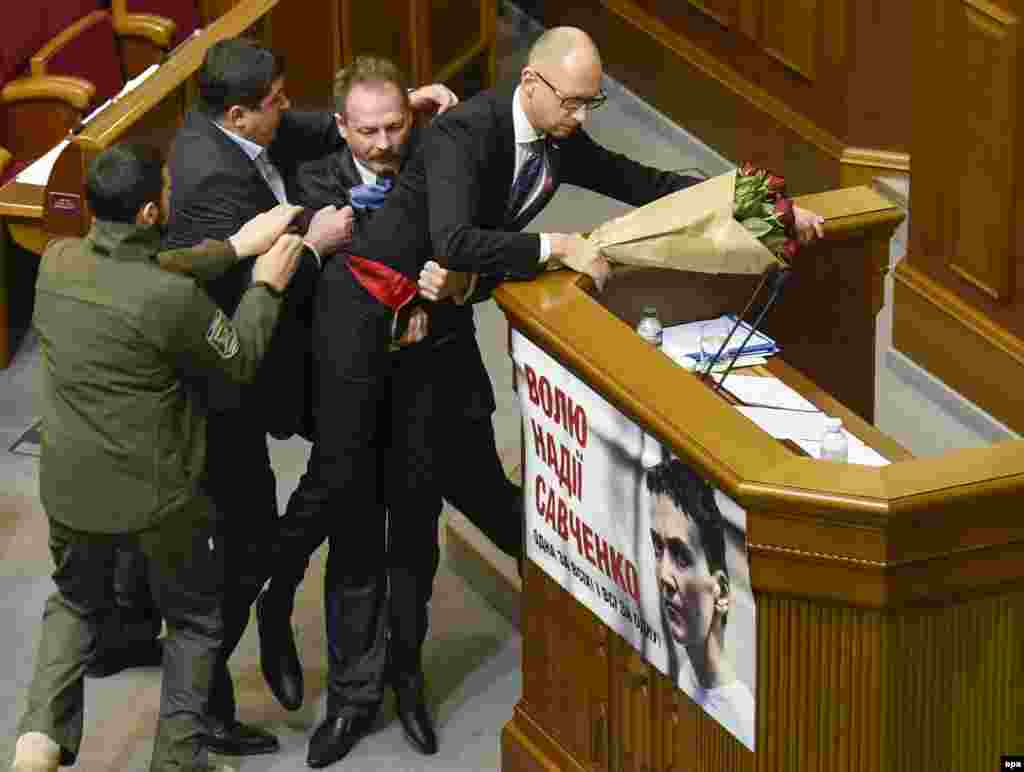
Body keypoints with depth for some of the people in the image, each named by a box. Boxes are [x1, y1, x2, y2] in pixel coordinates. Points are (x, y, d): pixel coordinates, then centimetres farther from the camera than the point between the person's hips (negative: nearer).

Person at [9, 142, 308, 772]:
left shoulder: (58, 262, -12)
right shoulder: (173, 299, -28)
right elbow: (239, 361, -11)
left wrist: (236, 246, 4)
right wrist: (268, 285, 2)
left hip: (70, 488, 5)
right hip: (157, 495, -5)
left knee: (77, 603, 28)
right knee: (196, 618, 22)